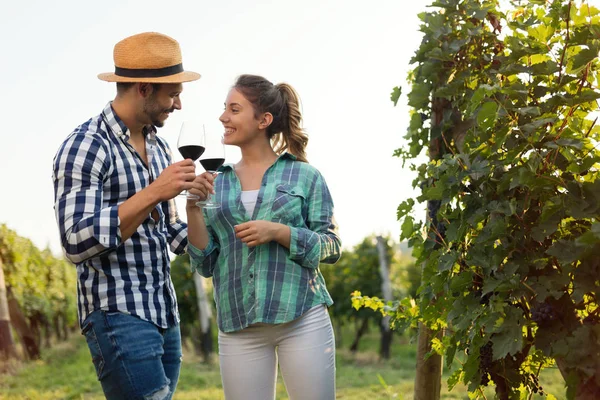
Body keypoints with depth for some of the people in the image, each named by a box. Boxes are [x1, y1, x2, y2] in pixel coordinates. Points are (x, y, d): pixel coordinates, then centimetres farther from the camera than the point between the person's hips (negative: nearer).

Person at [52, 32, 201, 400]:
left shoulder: (159, 147, 13)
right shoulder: (85, 147, -12)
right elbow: (78, 242, -21)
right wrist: (154, 193, -23)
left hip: (166, 315, 8)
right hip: (118, 315, -8)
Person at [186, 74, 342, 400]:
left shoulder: (304, 176, 2)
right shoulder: (216, 184, 10)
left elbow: (331, 247, 0)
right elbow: (205, 265, 8)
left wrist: (278, 232, -14)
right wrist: (194, 207, -6)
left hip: (302, 318, -2)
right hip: (238, 327, 3)